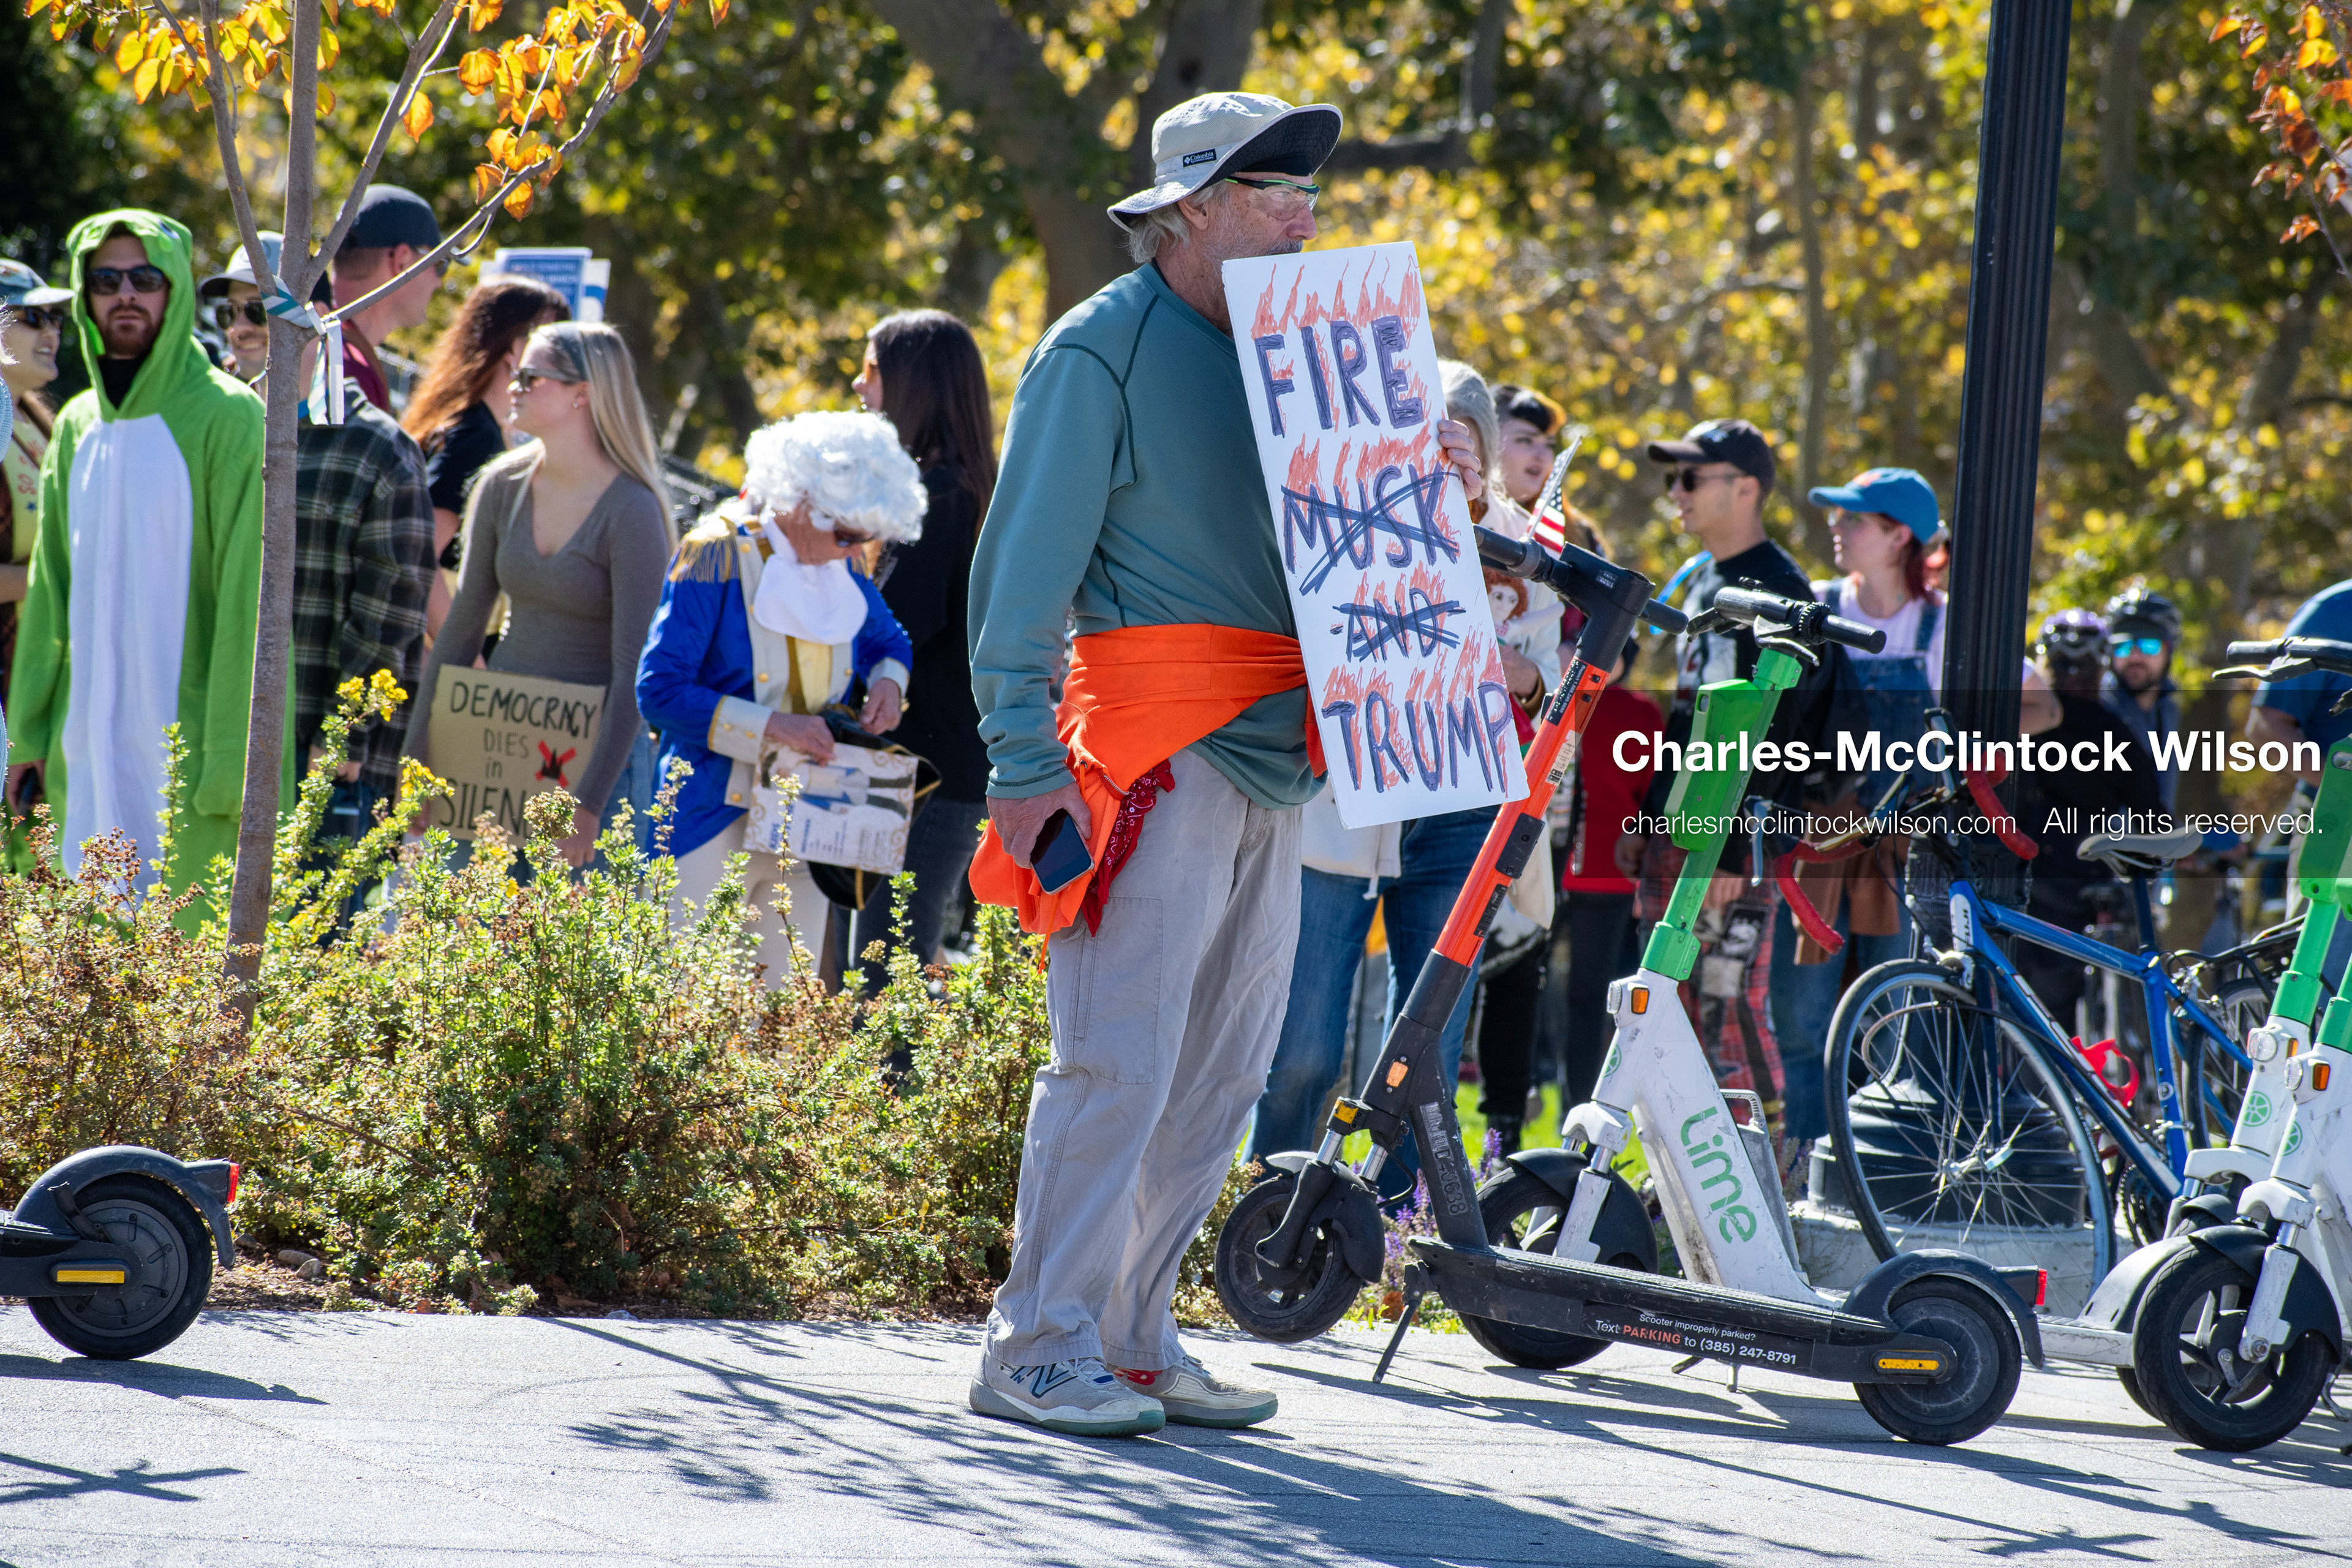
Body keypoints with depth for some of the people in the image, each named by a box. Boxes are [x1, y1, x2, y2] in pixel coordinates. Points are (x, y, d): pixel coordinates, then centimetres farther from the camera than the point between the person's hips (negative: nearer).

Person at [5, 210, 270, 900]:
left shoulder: (229, 420, -6)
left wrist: (237, 761, -16)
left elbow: (249, 597, -11)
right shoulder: (78, 426, 14)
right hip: (88, 747, 6)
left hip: (186, 745, -6)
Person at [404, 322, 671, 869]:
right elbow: (462, 627, 9)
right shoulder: (504, 487, 2)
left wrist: (590, 802, -18)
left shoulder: (631, 512, -15)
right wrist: (417, 756, 6)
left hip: (598, 743, -5)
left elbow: (634, 670, -15)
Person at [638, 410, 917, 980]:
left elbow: (887, 641, 27)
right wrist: (769, 726, -24)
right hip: (716, 820, -6)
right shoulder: (717, 557, -13)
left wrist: (888, 681, 2)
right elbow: (658, 687, -17)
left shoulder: (841, 570, 7)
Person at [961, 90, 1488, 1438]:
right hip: (1156, 744, -8)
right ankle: (1040, 1351, -9)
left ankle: (1132, 1333, 15)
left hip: (1273, 756, 8)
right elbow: (1023, 568, -10)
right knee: (1120, 1059, -11)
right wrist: (1024, 761, -17)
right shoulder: (1103, 351, -6)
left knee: (1223, 1071, 8)